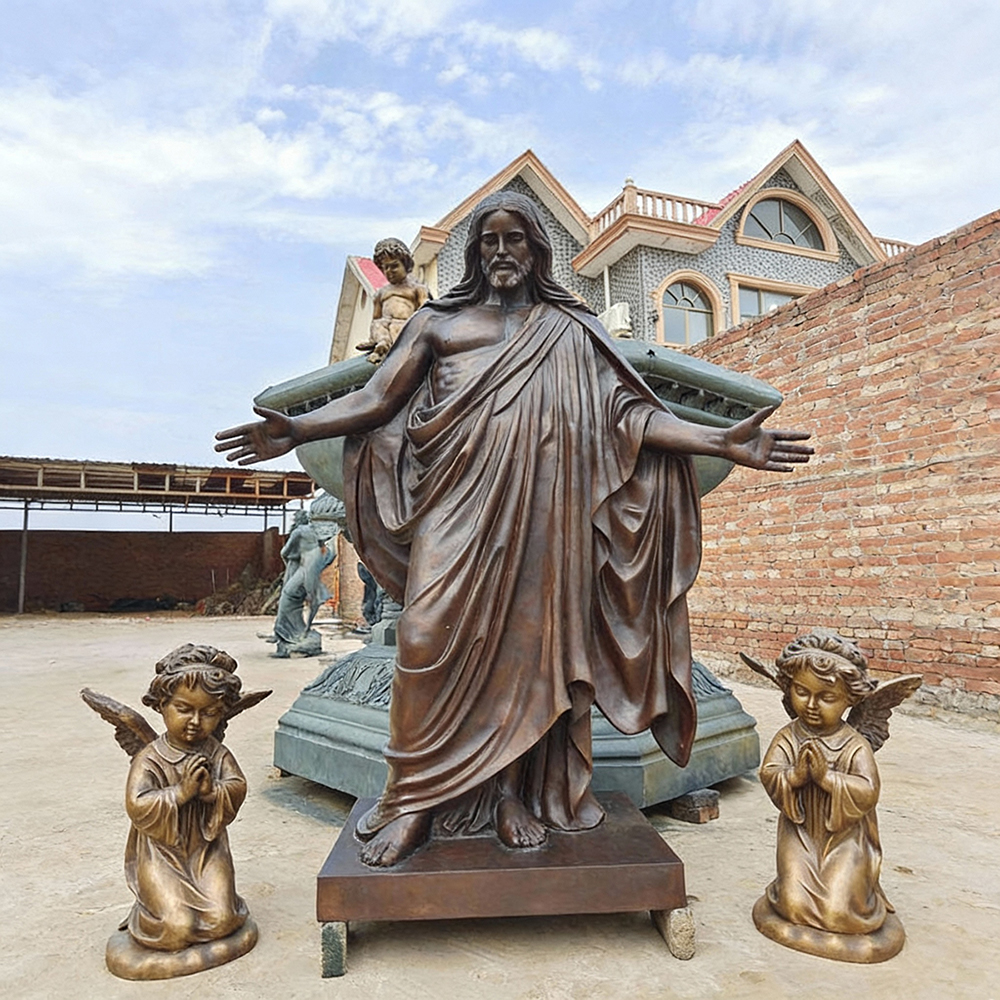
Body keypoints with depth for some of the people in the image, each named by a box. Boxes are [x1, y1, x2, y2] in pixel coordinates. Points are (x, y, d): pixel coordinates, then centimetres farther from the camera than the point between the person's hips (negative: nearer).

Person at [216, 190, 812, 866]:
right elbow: (376, 399, 10)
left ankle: (516, 794, 15)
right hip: (458, 506, 0)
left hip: (540, 509, 1)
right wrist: (297, 430, -3)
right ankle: (413, 803, 5)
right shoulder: (438, 322, 16)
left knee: (528, 641, 0)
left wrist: (721, 442, -4)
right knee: (432, 639, -8)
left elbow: (628, 414, 7)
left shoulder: (571, 331, 15)